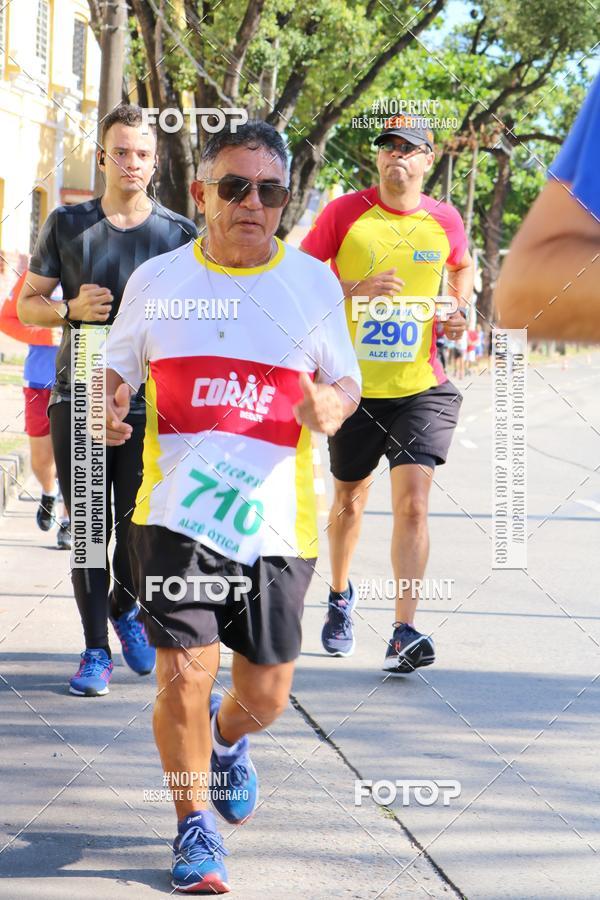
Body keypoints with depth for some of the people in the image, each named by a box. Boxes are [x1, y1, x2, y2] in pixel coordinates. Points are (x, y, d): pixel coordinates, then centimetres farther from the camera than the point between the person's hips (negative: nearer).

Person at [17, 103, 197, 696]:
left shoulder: (179, 235, 4)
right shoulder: (68, 225, 6)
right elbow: (26, 304, 9)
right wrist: (72, 309, -10)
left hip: (150, 405, 0)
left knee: (141, 530, 0)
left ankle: (125, 609, 31)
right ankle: (95, 650, 10)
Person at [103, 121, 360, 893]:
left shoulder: (314, 284, 5)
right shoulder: (157, 280, 4)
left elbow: (345, 378, 13)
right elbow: (117, 365, 15)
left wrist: (334, 404, -11)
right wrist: (105, 409, -7)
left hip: (276, 520, 1)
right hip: (176, 511, -1)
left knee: (265, 695, 8)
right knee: (183, 675, -10)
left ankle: (228, 737, 46)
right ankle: (193, 825, 13)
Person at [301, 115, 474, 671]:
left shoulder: (445, 221, 3)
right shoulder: (344, 213, -4)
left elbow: (462, 267, 25)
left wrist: (458, 309, 6)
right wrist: (358, 289, -18)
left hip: (421, 386, 0)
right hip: (355, 385, 0)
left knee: (412, 504, -13)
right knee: (349, 501, 15)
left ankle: (404, 635, -15)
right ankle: (339, 596, 42)